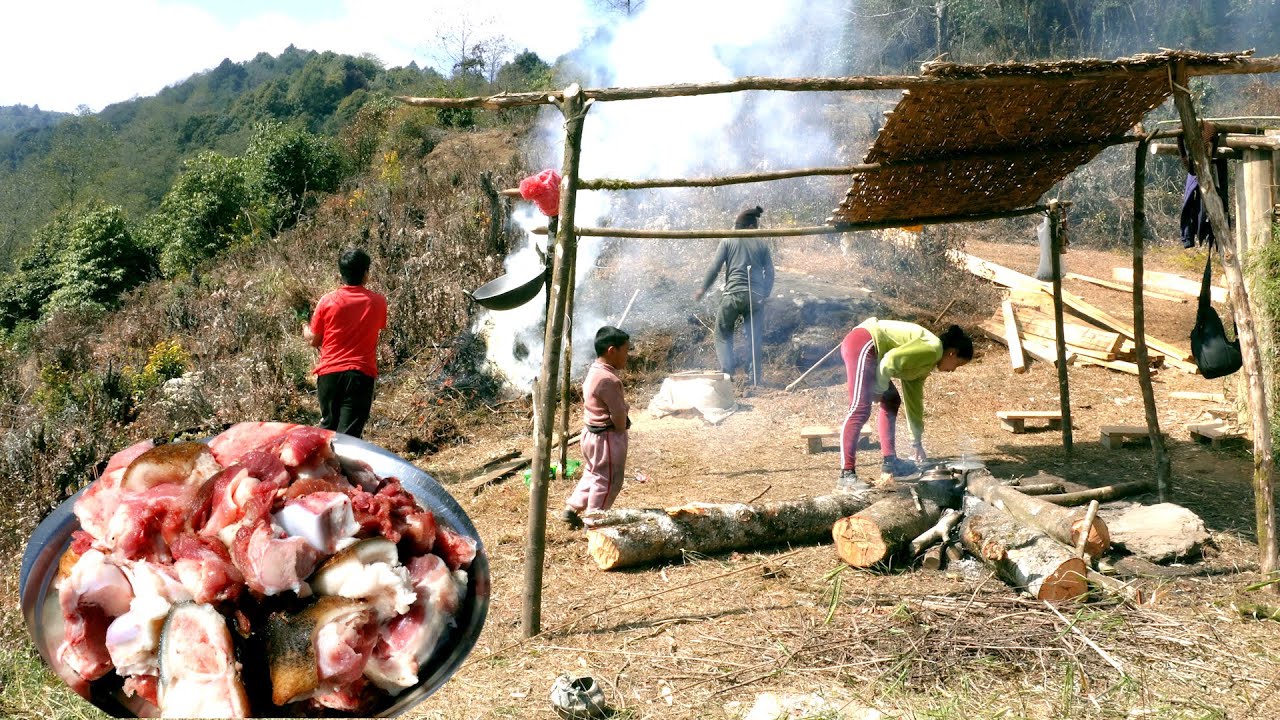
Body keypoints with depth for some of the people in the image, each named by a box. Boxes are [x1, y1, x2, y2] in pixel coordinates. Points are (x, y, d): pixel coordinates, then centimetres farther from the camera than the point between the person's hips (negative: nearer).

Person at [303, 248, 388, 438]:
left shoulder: (327, 301, -2)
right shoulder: (378, 302, -2)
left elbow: (314, 340, 5)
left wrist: (306, 331, 27)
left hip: (329, 373, 2)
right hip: (361, 374, -1)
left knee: (328, 427, 20)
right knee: (349, 432, -4)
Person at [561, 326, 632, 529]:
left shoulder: (593, 371, 5)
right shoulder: (609, 380, -26)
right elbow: (619, 415, -22)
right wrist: (621, 428, -2)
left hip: (591, 432, 10)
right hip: (607, 438, -10)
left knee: (592, 474, 24)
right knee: (607, 481, 5)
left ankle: (571, 510, 30)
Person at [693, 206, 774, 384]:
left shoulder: (728, 241, 4)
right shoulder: (761, 244, 9)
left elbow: (714, 267, 2)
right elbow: (770, 272, 9)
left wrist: (703, 289, 12)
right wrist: (765, 294, 20)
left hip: (733, 294, -2)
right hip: (756, 296, 2)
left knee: (723, 333, 11)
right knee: (754, 337, 9)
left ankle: (727, 368, -8)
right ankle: (755, 379, 11)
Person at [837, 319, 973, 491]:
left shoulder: (924, 363, 23)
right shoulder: (932, 348, -7)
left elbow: (914, 400, 29)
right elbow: (891, 359, -19)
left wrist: (917, 442, 33)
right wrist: (880, 389, -7)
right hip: (862, 343, -11)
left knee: (891, 401, 16)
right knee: (860, 409, -18)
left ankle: (889, 462, 19)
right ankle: (846, 476, -23)